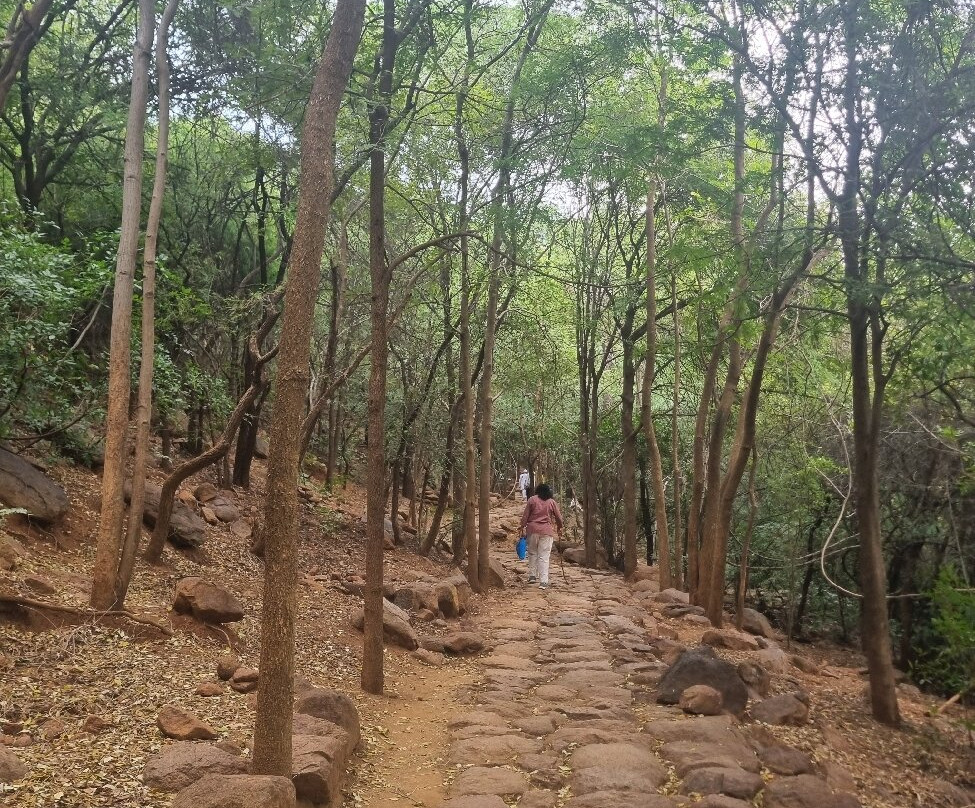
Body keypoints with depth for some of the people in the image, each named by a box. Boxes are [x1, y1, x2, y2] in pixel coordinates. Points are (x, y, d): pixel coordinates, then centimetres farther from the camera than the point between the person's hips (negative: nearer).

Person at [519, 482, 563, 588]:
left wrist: (523, 528, 8)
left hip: (532, 529, 0)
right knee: (544, 556, -1)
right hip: (547, 531, 0)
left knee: (532, 553, 17)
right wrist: (559, 529, 25)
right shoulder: (552, 502, 5)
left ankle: (532, 576, 19)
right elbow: (558, 517, 10)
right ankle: (543, 581, -5)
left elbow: (525, 516, 1)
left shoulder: (532, 500, 3)